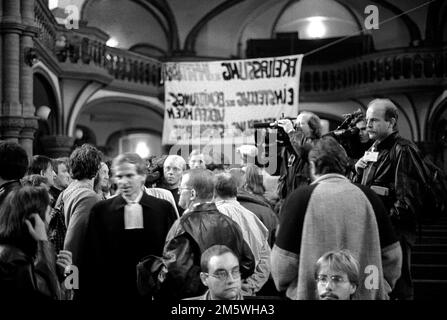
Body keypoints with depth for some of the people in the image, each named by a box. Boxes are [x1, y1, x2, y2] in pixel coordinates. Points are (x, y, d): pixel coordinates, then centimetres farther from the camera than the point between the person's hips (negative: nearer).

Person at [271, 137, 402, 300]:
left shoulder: (299, 198, -7)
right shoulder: (368, 196, 3)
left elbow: (283, 260, -7)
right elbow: (392, 254, 5)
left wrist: (284, 285, 12)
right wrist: (382, 288, 20)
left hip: (314, 294, -3)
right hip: (367, 295, 3)